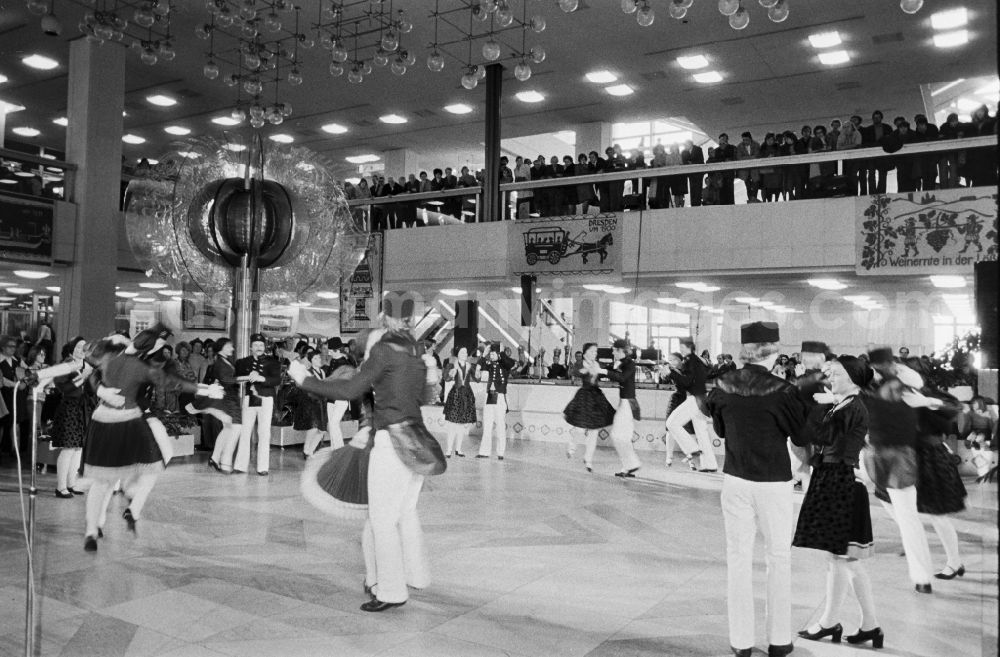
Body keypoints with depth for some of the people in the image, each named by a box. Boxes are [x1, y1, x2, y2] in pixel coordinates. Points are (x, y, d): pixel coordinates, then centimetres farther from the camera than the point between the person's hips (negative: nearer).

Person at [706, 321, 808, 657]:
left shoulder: (724, 385, -4)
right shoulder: (781, 390, -15)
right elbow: (801, 431, -1)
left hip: (735, 479, 2)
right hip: (773, 482, -2)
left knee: (738, 557, 10)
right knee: (778, 559, 13)